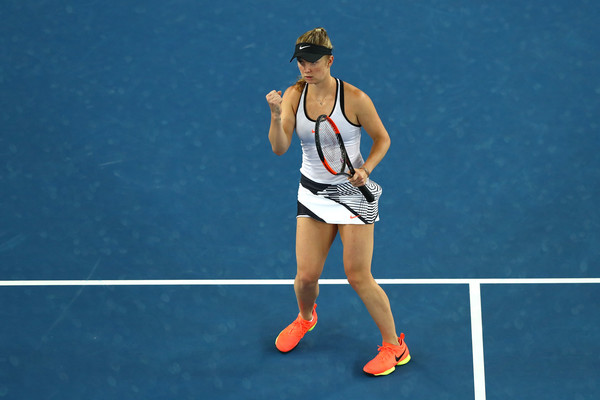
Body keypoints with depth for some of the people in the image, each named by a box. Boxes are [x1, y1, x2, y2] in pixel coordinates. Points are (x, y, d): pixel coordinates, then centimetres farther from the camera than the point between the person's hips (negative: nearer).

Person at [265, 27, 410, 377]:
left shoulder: (355, 99, -15)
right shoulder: (293, 96, -5)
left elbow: (382, 139, -3)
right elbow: (280, 148, -13)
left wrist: (365, 169, -18)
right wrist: (276, 116, -30)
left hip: (352, 191, -3)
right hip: (313, 192, 4)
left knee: (358, 276, -5)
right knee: (306, 275, 3)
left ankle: (395, 346, 12)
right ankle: (306, 318, 39)